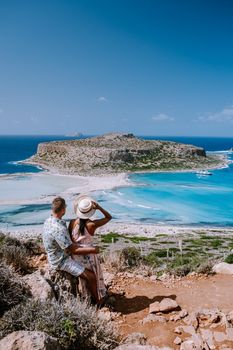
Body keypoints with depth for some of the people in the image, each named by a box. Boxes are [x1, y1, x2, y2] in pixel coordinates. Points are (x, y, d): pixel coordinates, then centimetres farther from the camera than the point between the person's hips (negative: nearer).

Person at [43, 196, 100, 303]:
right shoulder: (58, 228, -33)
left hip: (56, 256, 10)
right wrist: (92, 250, -22)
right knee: (91, 276, -10)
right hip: (62, 261, -10)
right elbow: (73, 250, -28)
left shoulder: (49, 221, -3)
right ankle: (97, 301, 11)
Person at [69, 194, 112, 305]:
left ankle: (87, 297, 44)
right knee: (94, 277, 20)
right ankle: (100, 298, 39)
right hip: (88, 255, -4)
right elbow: (109, 217, -11)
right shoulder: (92, 225, -23)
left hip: (75, 254, 4)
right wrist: (99, 207, -22)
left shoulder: (72, 222, -13)